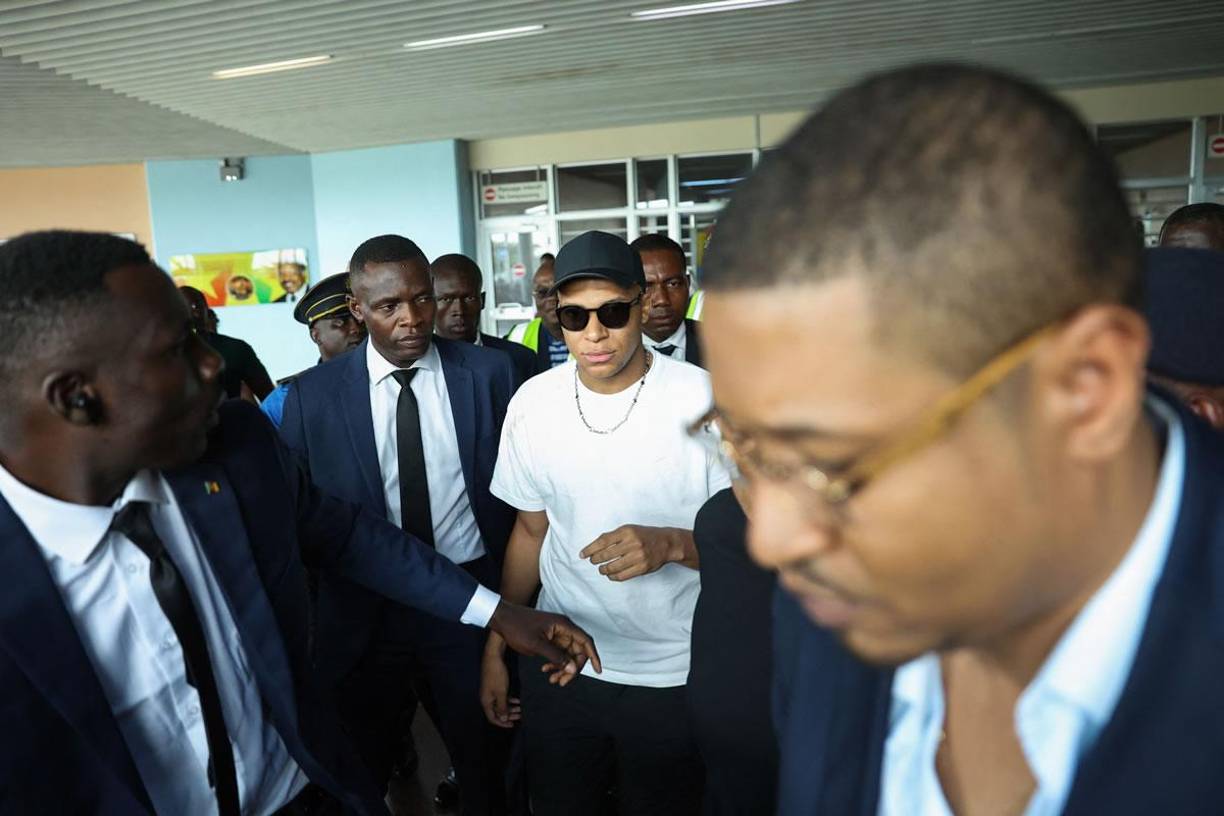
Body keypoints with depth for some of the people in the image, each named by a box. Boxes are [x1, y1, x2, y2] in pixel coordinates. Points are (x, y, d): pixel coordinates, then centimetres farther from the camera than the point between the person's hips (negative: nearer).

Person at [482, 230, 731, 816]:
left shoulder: (707, 400, -15)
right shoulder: (532, 402, -3)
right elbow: (531, 532, 7)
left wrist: (671, 544, -27)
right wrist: (496, 647, 7)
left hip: (674, 680, -2)